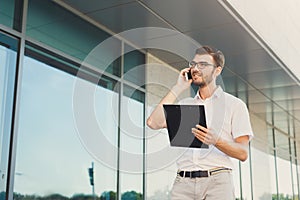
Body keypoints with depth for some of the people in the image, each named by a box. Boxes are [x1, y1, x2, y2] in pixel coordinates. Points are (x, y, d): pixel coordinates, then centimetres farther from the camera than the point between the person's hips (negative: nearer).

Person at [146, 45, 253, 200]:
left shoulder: (234, 104, 8)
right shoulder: (185, 104, 18)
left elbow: (243, 153, 0)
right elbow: (154, 123, 1)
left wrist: (216, 141, -19)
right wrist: (177, 89, 6)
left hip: (217, 181, -2)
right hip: (183, 181, 3)